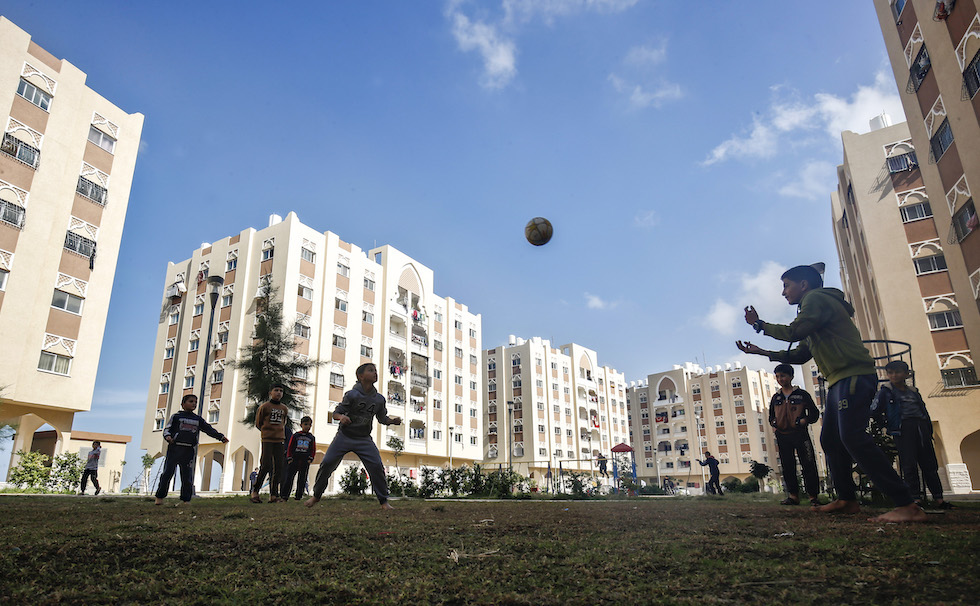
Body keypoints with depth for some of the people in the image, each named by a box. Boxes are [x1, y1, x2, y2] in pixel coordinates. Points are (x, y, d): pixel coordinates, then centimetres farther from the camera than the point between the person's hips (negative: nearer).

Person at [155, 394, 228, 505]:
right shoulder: (176, 416, 8)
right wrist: (168, 436, -18)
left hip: (189, 450, 3)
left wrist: (221, 437, 2)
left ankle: (186, 499, 8)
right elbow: (167, 429, 4)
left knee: (187, 476, 2)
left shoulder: (198, 419, 17)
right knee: (167, 473, -3)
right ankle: (160, 497, 11)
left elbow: (209, 429, 13)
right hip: (175, 448, -2)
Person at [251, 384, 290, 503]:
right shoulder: (264, 406, -2)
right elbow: (258, 423, 5)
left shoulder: (284, 409, 11)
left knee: (278, 467, 1)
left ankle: (273, 495, 6)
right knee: (266, 466, -11)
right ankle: (254, 491, 6)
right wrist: (267, 431, 9)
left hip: (279, 440, 5)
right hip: (267, 440, -5)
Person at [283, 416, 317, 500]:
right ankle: (284, 496, 1)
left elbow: (313, 450, 12)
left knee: (302, 480, 3)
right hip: (294, 461, -1)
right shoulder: (295, 435, 5)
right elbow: (290, 447, 5)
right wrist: (289, 459, -2)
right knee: (289, 478, -4)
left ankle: (298, 497, 11)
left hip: (305, 462, 1)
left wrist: (310, 459, -1)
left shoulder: (312, 438, 10)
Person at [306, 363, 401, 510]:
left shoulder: (379, 399, -2)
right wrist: (341, 417, -33)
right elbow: (336, 412, -10)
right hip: (345, 436, -2)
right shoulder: (352, 394, -15)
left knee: (377, 466, -12)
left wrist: (393, 420, -9)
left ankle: (383, 501, -1)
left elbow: (382, 418, 11)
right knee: (327, 464, -3)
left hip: (364, 439, 2)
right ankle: (316, 495, 21)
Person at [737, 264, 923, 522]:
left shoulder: (816, 298, -3)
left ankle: (907, 505, -20)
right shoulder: (816, 305, 27)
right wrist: (762, 352, 25)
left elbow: (793, 332, -17)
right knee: (830, 440, 10)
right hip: (841, 381, 11)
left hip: (853, 376, -11)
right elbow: (800, 355, 28)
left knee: (853, 438, -20)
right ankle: (847, 499, 14)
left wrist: (759, 324, -3)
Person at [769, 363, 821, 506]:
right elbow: (771, 416, 22)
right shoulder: (775, 398, 14)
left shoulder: (801, 394, 2)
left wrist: (805, 421, -13)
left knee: (808, 464, -5)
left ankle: (813, 496, 2)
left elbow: (814, 413, 4)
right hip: (782, 436, 4)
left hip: (800, 434, -4)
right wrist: (774, 423, 1)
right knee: (787, 466, 3)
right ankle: (793, 495, 9)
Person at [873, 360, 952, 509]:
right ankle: (916, 497, -7)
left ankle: (938, 498, 8)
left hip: (921, 426, 5)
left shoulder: (914, 392, 22)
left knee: (929, 463, 4)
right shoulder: (886, 391, 8)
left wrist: (929, 430, 13)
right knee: (909, 464, -8)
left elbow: (924, 411, 22)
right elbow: (875, 409, 0)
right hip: (902, 428, -4)